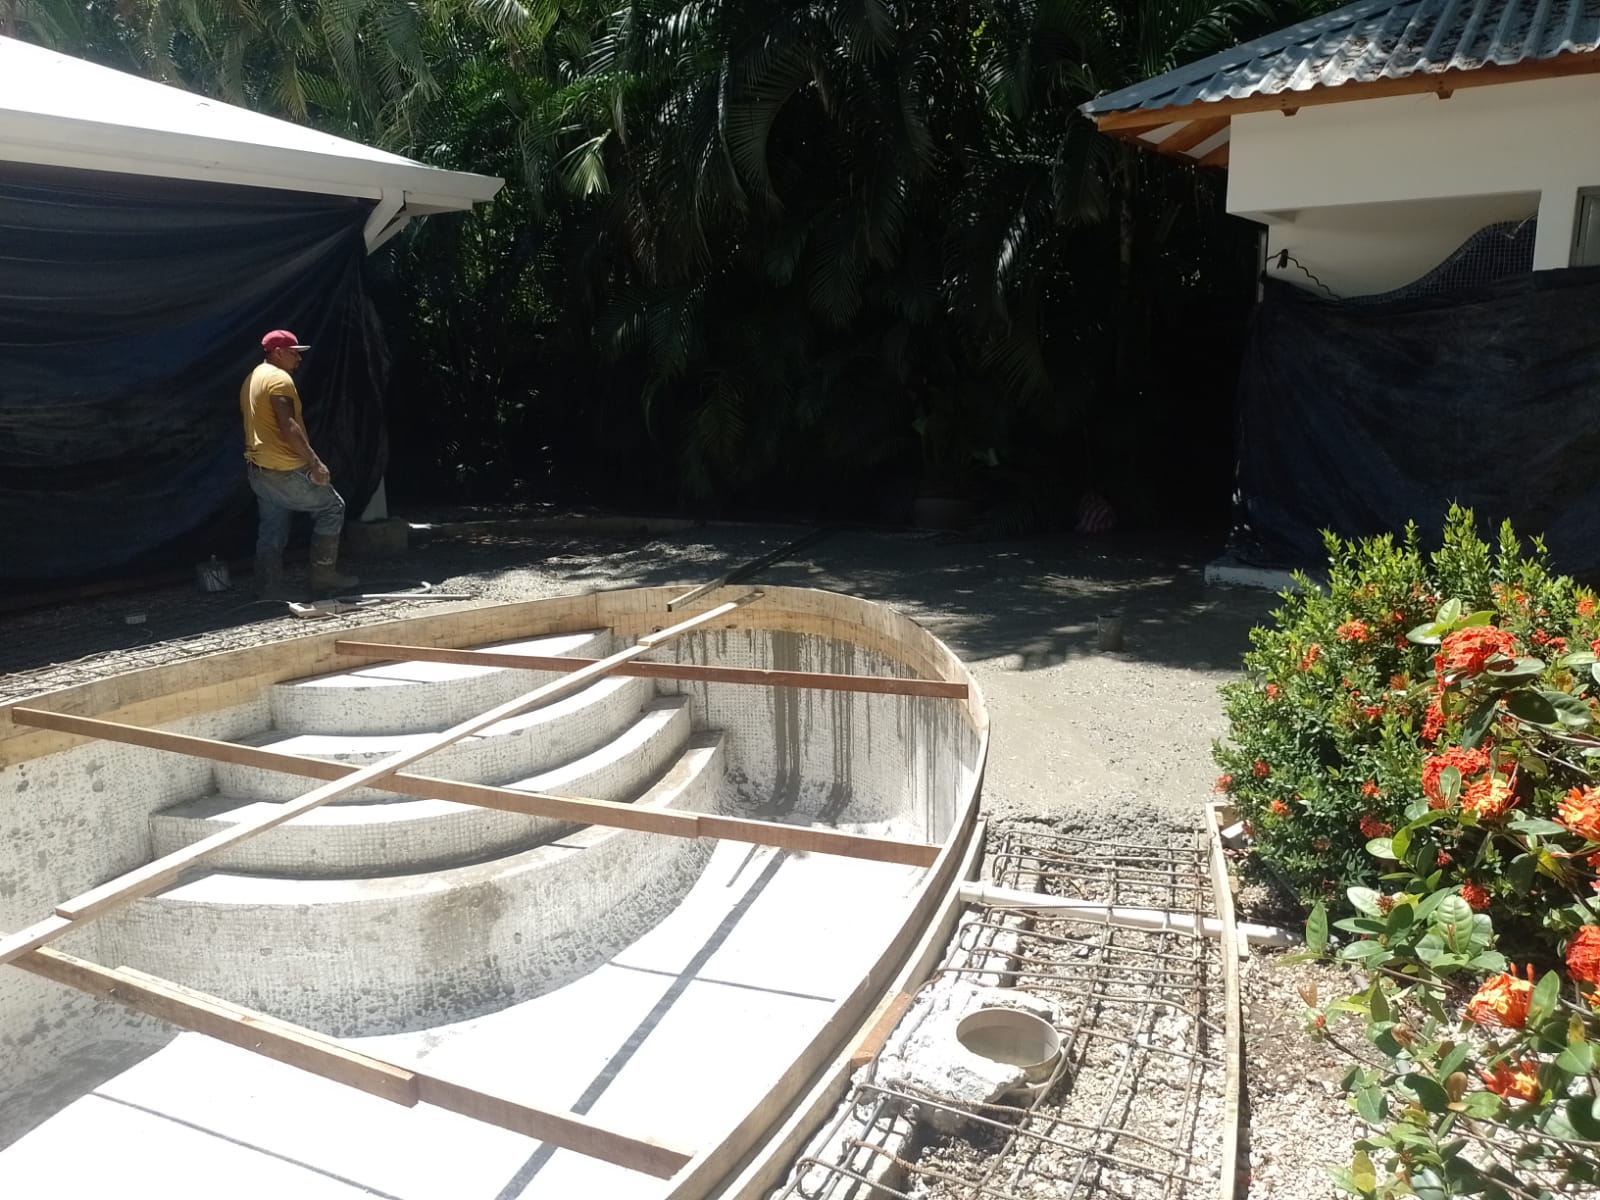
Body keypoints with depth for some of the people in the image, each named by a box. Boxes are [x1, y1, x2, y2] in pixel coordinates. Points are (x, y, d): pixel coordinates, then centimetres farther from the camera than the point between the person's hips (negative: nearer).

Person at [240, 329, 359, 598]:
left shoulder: (252, 380, 19)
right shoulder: (279, 378, -12)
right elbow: (288, 427, -22)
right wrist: (315, 462, -23)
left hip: (258, 469, 10)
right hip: (285, 470, -10)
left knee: (272, 529, 11)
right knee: (331, 507, 2)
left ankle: (269, 588, 10)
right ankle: (324, 575, 3)